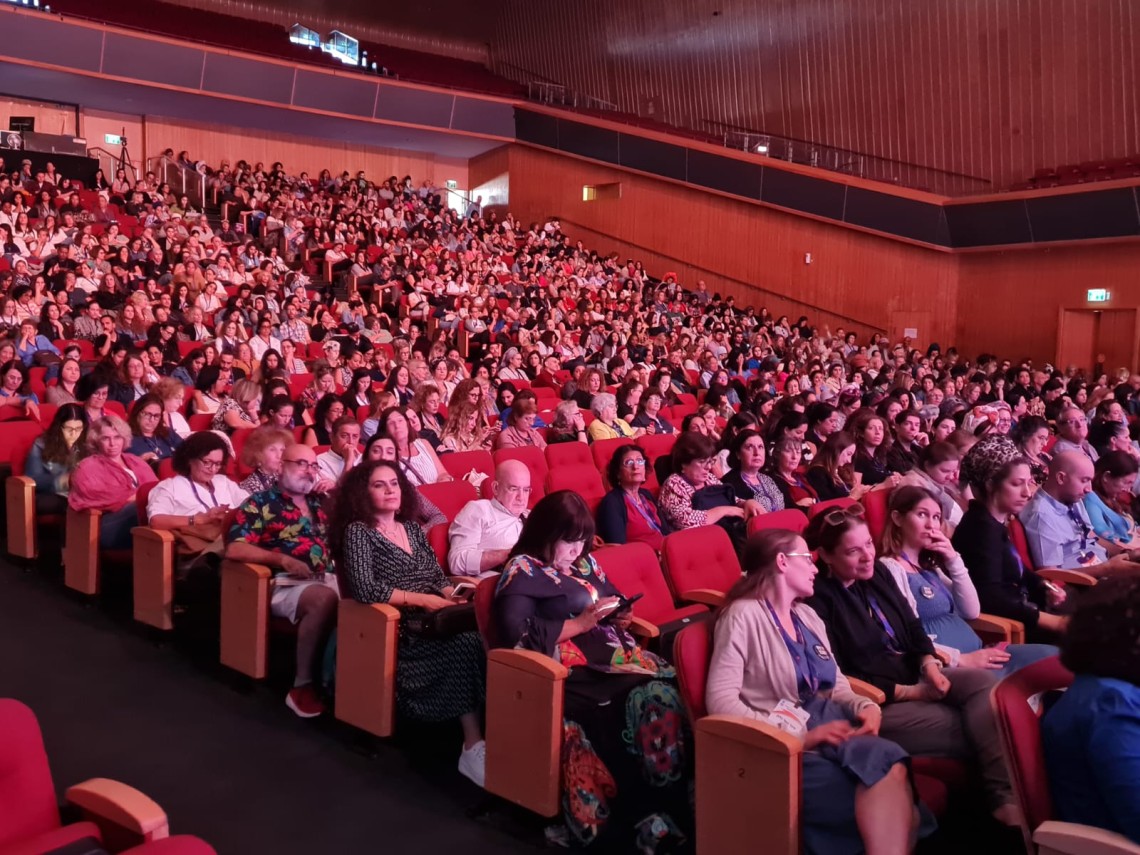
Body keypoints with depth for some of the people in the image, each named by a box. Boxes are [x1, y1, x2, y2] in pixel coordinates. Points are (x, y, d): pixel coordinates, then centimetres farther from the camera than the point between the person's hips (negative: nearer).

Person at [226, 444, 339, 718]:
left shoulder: (319, 502, 24)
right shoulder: (260, 503, 6)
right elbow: (234, 549, -5)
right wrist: (282, 559, -14)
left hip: (328, 579, 5)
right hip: (286, 584, -5)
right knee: (324, 599, -38)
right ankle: (302, 685, -26)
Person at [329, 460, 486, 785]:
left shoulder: (412, 529, 21)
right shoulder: (357, 531, 1)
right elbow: (364, 589, -13)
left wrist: (451, 595, -4)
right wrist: (423, 600, -16)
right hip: (397, 624, -5)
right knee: (466, 640, -33)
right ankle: (474, 746, -31)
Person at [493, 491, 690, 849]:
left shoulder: (585, 563, 20)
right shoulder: (522, 571, -1)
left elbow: (614, 602, 31)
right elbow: (518, 635, -14)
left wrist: (620, 616, 6)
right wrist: (581, 623, -11)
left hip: (613, 655, 7)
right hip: (571, 670, -7)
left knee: (670, 686, -23)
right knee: (649, 698, -30)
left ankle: (674, 802, -19)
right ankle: (641, 814, -19)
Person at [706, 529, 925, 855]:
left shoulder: (808, 616, 20)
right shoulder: (744, 615, -6)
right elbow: (720, 700, -15)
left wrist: (867, 707, -4)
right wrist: (800, 736, -20)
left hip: (828, 729, 7)